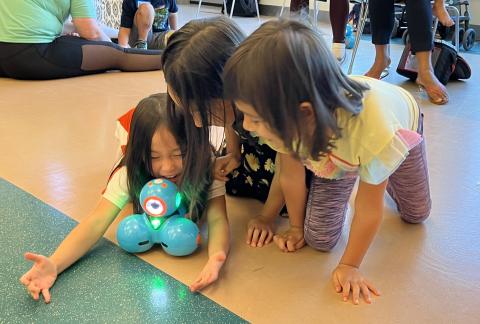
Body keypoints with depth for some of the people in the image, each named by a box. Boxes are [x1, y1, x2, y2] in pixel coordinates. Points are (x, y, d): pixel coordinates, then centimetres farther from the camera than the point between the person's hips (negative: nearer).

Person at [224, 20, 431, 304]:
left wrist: (350, 265, -18)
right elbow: (289, 170, -19)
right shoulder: (285, 120, -40)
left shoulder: (374, 131, -50)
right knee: (320, 239, -6)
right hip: (331, 151, 2)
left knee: (416, 214, 18)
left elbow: (369, 210, -31)